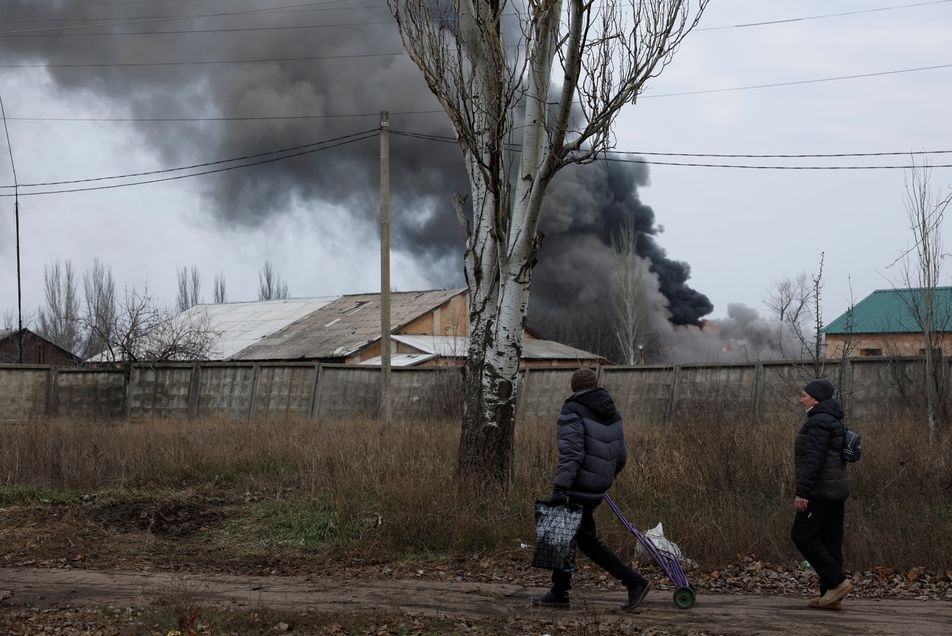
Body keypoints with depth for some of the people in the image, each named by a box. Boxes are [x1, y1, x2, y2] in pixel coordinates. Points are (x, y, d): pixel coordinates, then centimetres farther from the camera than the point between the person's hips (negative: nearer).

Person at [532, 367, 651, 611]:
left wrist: (559, 488, -27)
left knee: (588, 541, 3)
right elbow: (621, 455, 13)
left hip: (580, 489, -8)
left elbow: (571, 453, -24)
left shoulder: (572, 412, -13)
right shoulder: (611, 413, 9)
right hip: (599, 487, 8)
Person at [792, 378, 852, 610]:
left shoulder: (818, 422, -15)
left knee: (803, 535, -5)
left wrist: (802, 492, -23)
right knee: (830, 541, 9)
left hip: (821, 491, -10)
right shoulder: (833, 421, 17)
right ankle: (830, 595, 10)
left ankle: (837, 581, -8)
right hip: (836, 489, 10)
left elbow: (814, 460, -22)